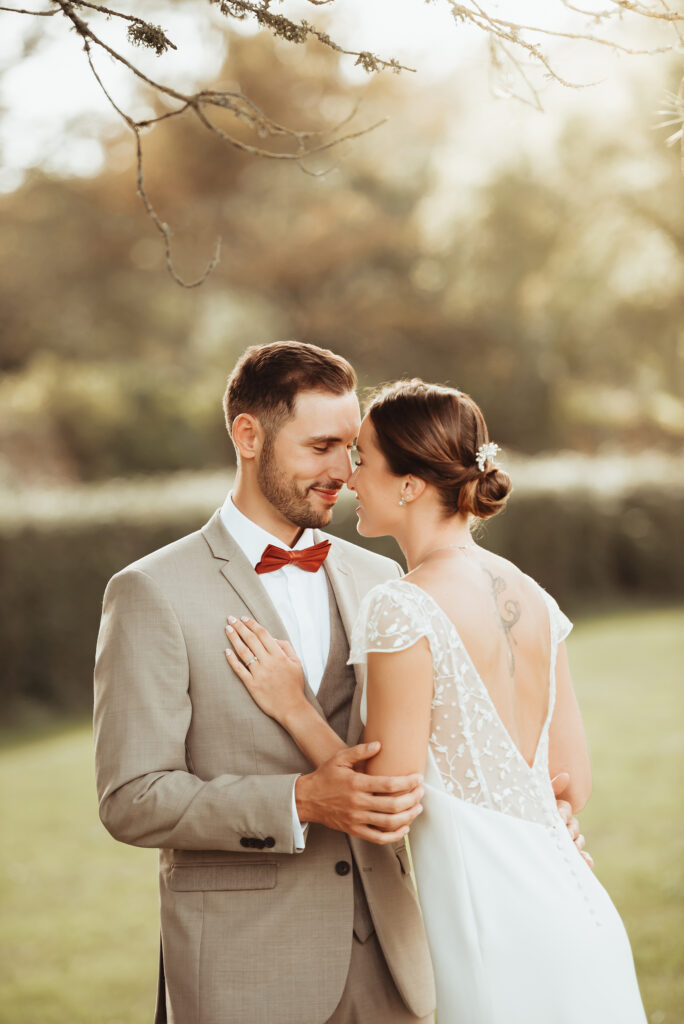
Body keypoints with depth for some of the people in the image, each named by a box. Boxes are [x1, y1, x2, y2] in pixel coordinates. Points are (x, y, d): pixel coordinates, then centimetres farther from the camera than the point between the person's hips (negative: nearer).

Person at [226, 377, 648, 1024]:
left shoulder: (402, 608, -16)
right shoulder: (530, 597, 6)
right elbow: (574, 783, 10)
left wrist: (293, 708, -6)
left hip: (500, 934, -7)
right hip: (574, 911, 7)